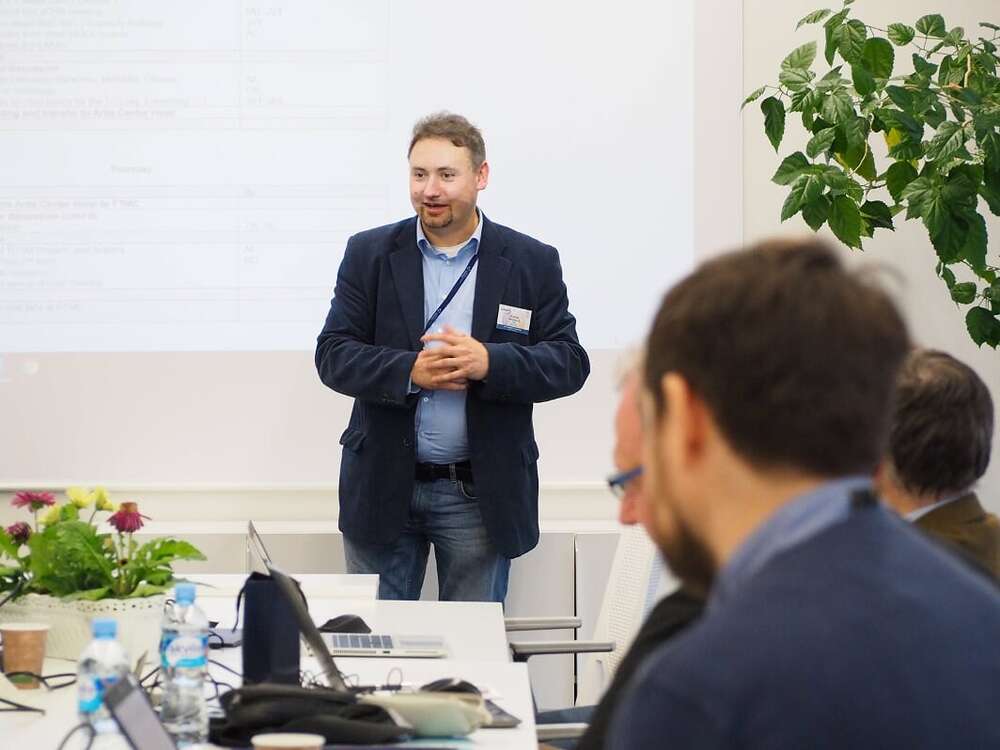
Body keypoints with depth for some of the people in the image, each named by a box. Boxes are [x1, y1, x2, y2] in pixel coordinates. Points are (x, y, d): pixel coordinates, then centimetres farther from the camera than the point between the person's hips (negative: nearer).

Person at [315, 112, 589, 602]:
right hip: (384, 488, 1)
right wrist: (410, 372, -18)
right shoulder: (369, 254, 3)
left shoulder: (532, 263, 1)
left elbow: (569, 363, -4)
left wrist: (490, 362, -21)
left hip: (481, 493, -1)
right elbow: (333, 355, -1)